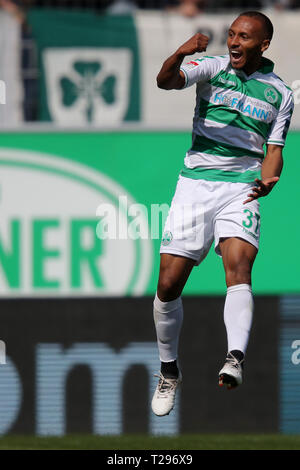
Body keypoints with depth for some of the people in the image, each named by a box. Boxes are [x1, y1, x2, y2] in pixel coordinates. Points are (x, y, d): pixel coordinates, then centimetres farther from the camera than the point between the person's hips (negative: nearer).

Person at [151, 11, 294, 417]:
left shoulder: (280, 94, 9)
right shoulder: (212, 68, 5)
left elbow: (273, 150, 10)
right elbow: (166, 81, -12)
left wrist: (268, 179, -13)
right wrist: (180, 53, -34)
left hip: (241, 188, -1)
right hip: (195, 182, 1)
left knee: (238, 266, -27)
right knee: (169, 284, -3)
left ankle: (235, 360, -45)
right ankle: (169, 372, 18)